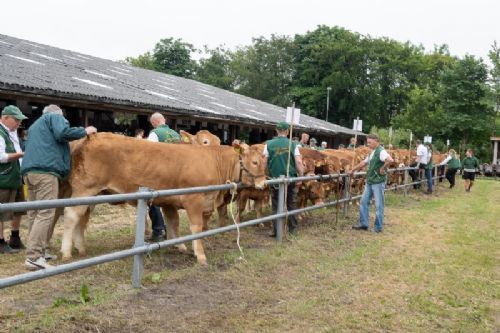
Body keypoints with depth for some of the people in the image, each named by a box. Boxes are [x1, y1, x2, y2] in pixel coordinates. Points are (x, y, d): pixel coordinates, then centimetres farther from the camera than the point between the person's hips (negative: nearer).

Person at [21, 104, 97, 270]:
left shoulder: (35, 125, 36)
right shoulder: (55, 117, 12)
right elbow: (62, 132, -9)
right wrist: (84, 131, 2)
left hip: (29, 170, 9)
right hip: (45, 170, -9)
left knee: (35, 213, 11)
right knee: (45, 214, -13)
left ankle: (39, 251, 16)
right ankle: (33, 258, -18)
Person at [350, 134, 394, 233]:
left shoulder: (381, 151, -15)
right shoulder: (372, 153, 14)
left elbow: (390, 160, -33)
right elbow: (363, 163, 25)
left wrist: (382, 169, -22)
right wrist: (352, 170, 27)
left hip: (378, 182, -9)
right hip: (369, 181, 9)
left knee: (379, 205, 1)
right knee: (364, 202, 11)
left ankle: (378, 227, 10)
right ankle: (363, 224, 19)